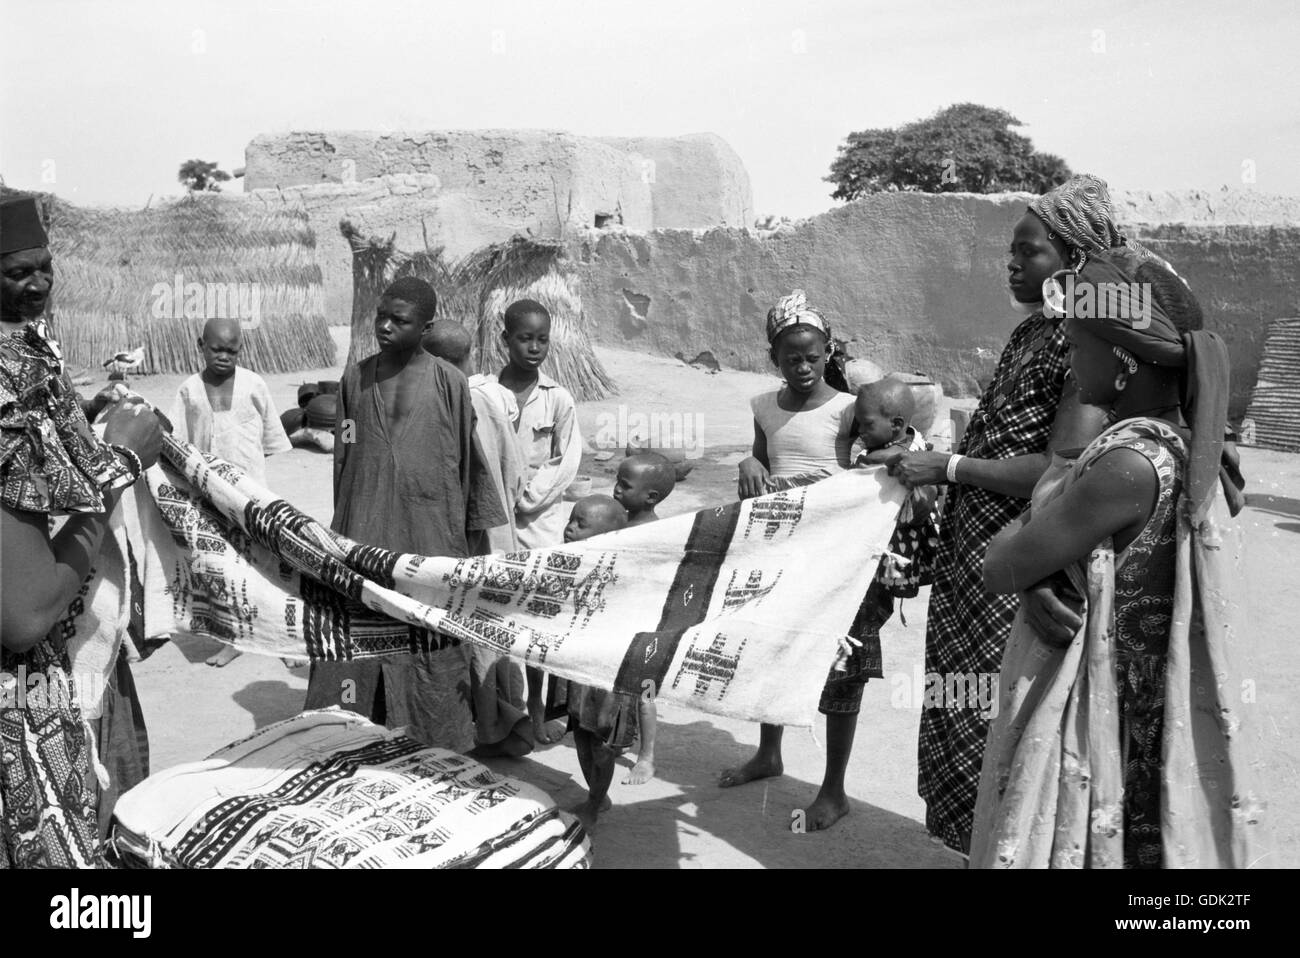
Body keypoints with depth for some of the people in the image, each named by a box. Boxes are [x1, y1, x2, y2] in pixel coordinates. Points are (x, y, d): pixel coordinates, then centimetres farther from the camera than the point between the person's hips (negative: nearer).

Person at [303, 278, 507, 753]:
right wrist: (342, 526, 13)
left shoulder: (448, 382, -3)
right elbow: (343, 458, 13)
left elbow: (470, 462, 2)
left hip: (428, 535, -3)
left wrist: (482, 527, 4)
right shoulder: (354, 377, 7)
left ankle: (434, 751, 17)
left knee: (429, 645, 4)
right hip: (364, 531, 3)